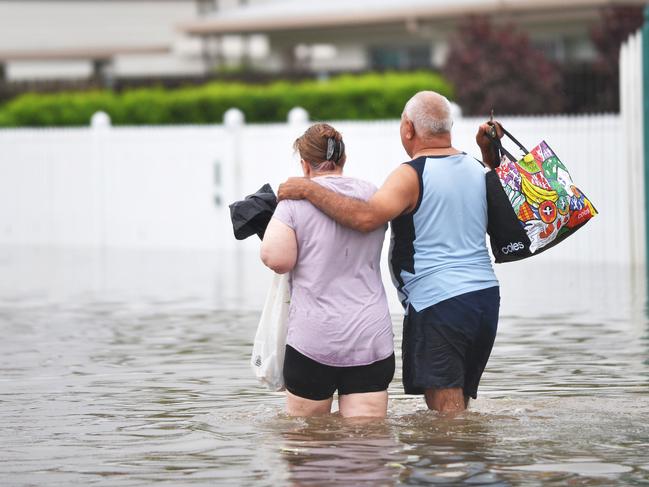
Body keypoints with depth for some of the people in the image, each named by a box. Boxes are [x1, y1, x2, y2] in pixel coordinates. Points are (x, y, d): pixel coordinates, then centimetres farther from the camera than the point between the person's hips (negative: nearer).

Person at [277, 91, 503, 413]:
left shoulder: (412, 175, -11)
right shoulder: (476, 169, 11)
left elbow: (367, 217, -28)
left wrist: (309, 191, -19)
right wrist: (490, 154, 27)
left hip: (438, 302, -8)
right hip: (486, 295, 8)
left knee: (445, 411, -7)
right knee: (457, 412, 15)